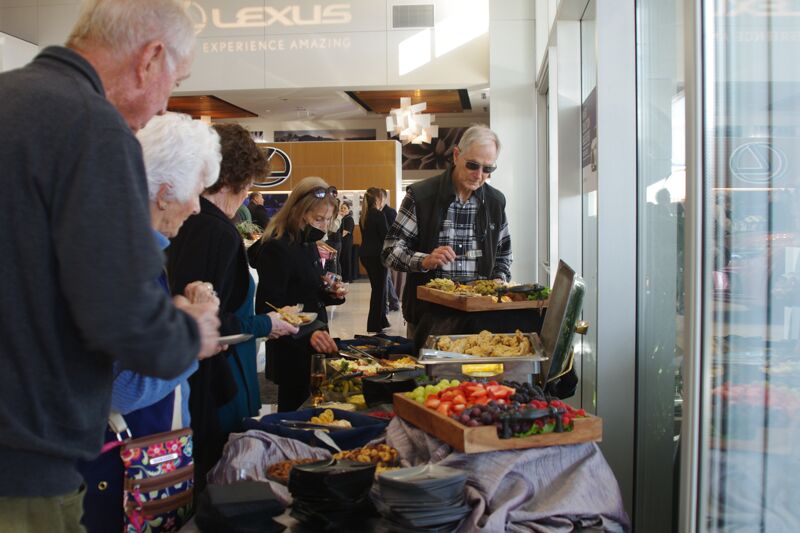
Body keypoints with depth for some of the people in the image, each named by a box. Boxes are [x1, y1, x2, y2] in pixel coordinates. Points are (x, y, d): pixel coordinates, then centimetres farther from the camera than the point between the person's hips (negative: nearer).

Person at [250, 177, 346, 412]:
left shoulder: (308, 243, 9)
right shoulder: (277, 248, -19)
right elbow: (268, 308, -25)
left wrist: (331, 293, 0)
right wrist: (307, 334, -37)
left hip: (314, 348, 9)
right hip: (292, 351, -9)